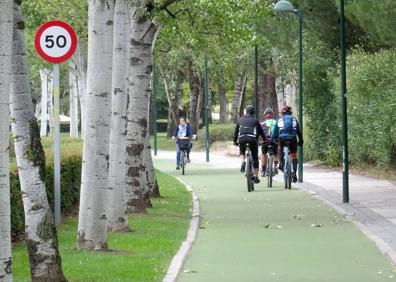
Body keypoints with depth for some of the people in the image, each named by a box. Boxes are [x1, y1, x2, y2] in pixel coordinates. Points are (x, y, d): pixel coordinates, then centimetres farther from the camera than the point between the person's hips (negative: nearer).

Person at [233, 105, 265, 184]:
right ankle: (256, 177, 9)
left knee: (242, 152, 30)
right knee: (255, 158, 10)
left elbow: (236, 131, 23)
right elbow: (260, 132, 19)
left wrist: (235, 141, 32)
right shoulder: (255, 120, 17)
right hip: (253, 139, -1)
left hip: (242, 139, 1)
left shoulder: (240, 120, 21)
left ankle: (243, 162, -1)